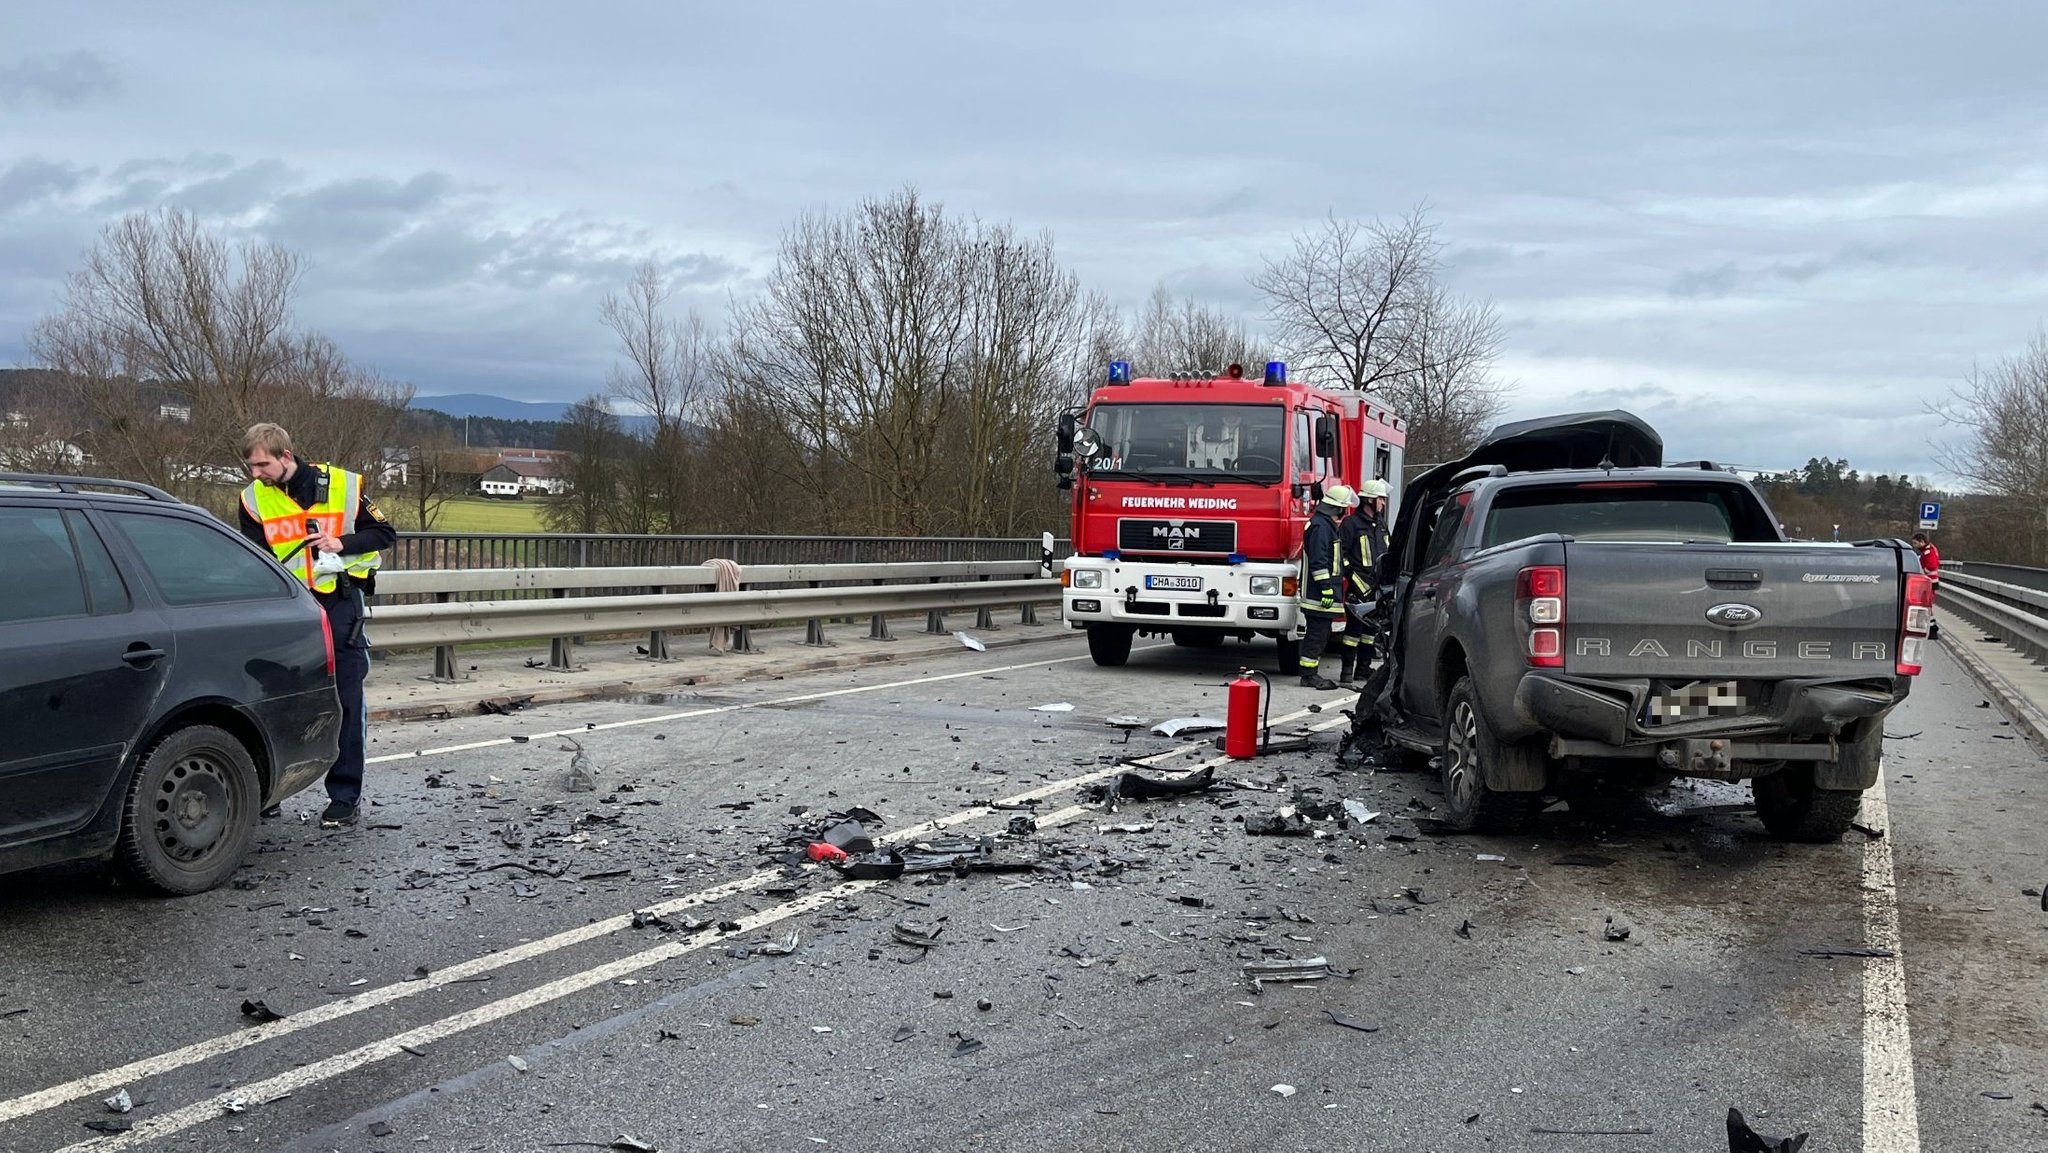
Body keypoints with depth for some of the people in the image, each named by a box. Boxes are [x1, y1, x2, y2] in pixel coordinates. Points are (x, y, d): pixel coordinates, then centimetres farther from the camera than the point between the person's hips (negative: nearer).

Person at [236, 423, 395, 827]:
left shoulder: (343, 485, -4)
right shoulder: (254, 499, 2)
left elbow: (385, 534, 3)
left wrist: (343, 543, -14)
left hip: (339, 603, -2)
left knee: (344, 703, 0)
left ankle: (345, 797, 8)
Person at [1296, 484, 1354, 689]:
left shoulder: (1326, 524, 20)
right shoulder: (1320, 526, -15)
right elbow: (1318, 561, -22)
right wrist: (1327, 588, -23)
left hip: (1322, 595, 11)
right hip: (1318, 594, -11)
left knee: (1321, 634, 13)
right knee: (1317, 634, -8)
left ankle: (1311, 673, 18)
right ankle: (1308, 675, -5)